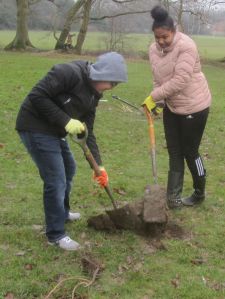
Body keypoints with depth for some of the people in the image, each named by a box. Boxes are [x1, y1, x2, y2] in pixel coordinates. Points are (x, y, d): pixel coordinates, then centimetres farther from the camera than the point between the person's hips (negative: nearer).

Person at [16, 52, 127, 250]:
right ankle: (56, 234, 8)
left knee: (68, 169, 24)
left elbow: (87, 132, 8)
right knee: (56, 180, -8)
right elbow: (37, 96, -25)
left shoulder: (93, 93, 6)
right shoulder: (70, 73, -21)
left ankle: (62, 212, 47)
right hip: (36, 127, -10)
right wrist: (66, 121, -25)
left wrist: (98, 165, 3)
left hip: (54, 130, 10)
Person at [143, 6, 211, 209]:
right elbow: (158, 79, 6)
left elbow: (179, 81, -29)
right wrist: (158, 101, -7)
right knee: (174, 152, 7)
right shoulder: (154, 49, 0)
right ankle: (173, 197, 13)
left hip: (194, 106, -7)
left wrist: (153, 96, -25)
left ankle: (200, 194, 25)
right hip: (172, 107, 7)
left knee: (190, 152, 3)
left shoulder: (185, 46, -22)